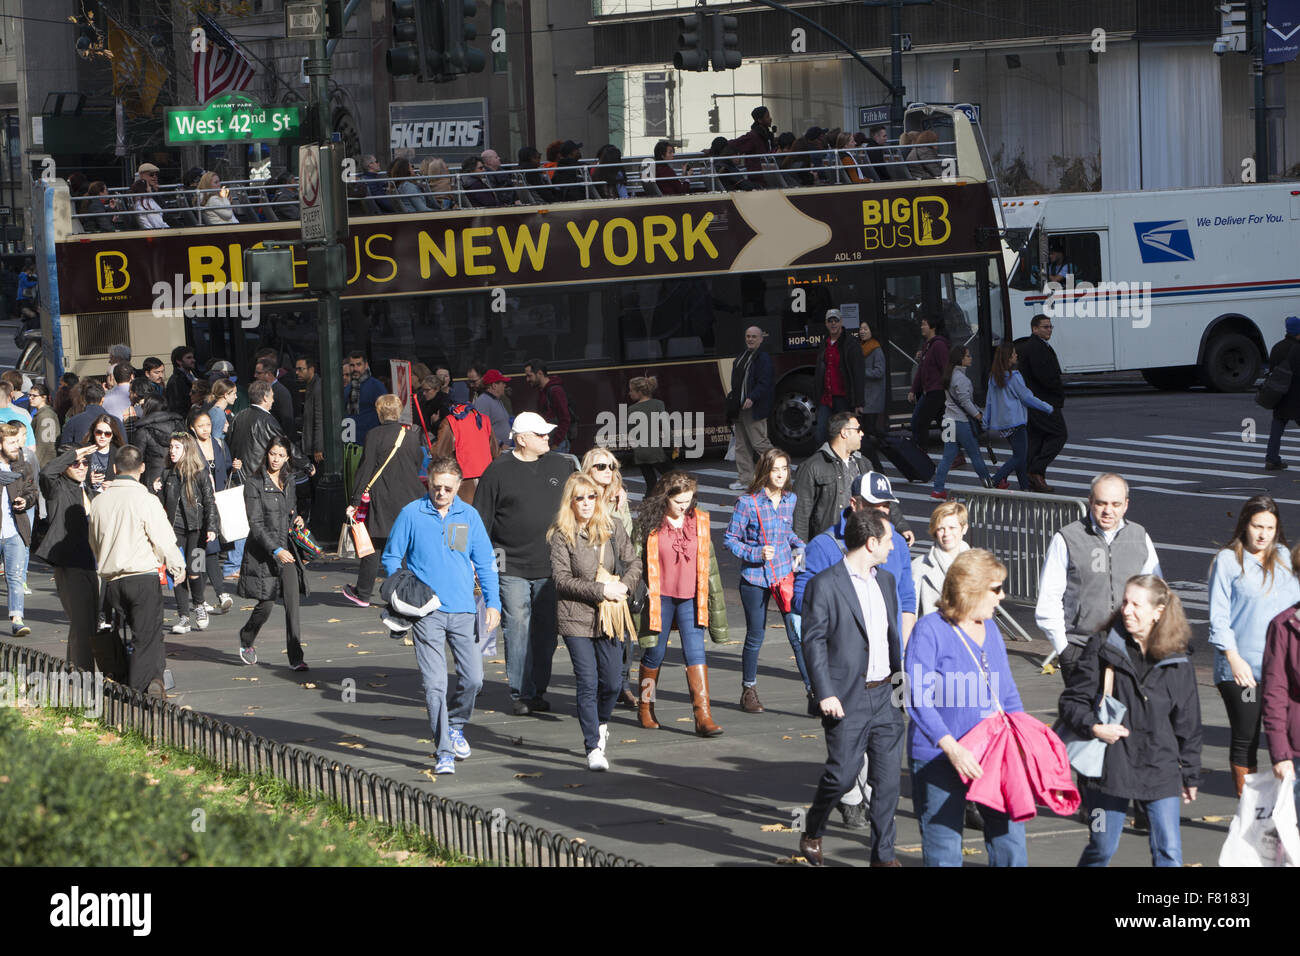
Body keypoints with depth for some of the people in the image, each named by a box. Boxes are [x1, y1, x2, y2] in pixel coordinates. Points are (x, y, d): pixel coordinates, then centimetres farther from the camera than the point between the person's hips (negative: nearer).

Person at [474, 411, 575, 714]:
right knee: (518, 629, -4)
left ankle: (538, 690, 14)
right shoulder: (498, 472, -1)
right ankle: (520, 693, 2)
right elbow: (481, 521, 1)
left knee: (546, 631, 5)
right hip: (512, 568, -3)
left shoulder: (562, 467, 8)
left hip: (550, 566, 3)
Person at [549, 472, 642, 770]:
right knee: (587, 682, -7)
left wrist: (624, 585, -8)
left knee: (613, 682, 4)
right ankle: (594, 747, -1)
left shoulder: (612, 527, 6)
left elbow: (634, 562, 12)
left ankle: (600, 726, 34)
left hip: (609, 617, 4)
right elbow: (563, 578, -10)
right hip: (576, 617, -4)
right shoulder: (562, 535, -5)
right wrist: (601, 590, -15)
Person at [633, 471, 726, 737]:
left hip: (690, 599, 2)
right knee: (654, 654, 8)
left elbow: (708, 561, 14)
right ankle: (645, 709, 28)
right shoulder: (649, 523, -5)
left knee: (695, 653, -8)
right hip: (659, 598, -2)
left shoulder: (699, 521, 5)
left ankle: (704, 716, -14)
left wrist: (715, 599, 15)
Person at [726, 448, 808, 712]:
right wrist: (756, 554, -17)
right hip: (755, 578, -3)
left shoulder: (790, 500, 4)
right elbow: (730, 539, -5)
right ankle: (749, 690, 27)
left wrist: (800, 547, 1)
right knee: (755, 637, 10)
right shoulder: (748, 503, -9)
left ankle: (813, 691, -7)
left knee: (798, 634, -8)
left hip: (786, 573, 3)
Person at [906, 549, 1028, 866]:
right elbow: (918, 699, -17)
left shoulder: (990, 630, 12)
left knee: (1010, 839, 3)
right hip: (941, 759, -6)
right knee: (943, 850, 0)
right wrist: (952, 748, -26)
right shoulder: (930, 630, -10)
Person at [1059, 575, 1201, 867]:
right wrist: (1092, 727, -20)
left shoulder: (1177, 663, 3)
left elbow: (1187, 725, 11)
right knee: (1101, 848, 9)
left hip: (1160, 771, 1)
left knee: (1169, 851, -4)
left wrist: (1190, 775, 15)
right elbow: (1071, 702, -1)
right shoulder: (1101, 648, -3)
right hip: (1109, 768, -1)